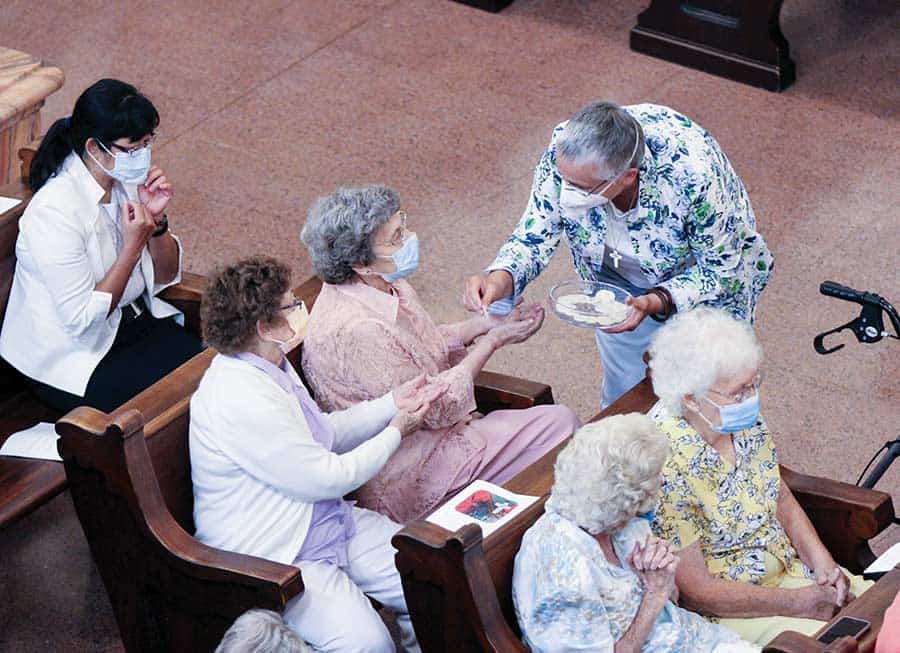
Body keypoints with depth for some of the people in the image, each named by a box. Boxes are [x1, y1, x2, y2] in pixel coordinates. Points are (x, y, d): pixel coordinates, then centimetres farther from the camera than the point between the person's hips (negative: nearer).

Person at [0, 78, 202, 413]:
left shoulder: (128, 180, -1)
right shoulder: (55, 212, -24)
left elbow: (167, 276, 7)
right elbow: (82, 319, -23)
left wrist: (157, 220, -11)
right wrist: (132, 247, -24)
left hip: (134, 322, 8)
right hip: (71, 361, -7)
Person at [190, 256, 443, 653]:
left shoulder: (270, 366, 5)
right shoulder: (242, 398, -27)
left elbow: (323, 433, 21)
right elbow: (329, 478, -19)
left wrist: (392, 404, 12)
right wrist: (397, 431, -6)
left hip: (333, 524, 10)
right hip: (274, 558, -10)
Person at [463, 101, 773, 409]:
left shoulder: (694, 174, -43)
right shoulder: (565, 151, -33)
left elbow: (721, 268, -26)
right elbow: (536, 233, -17)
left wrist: (656, 302, -42)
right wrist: (501, 278, -37)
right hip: (619, 281, 3)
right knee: (622, 398, 19)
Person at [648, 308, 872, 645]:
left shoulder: (748, 425, -3)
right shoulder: (669, 470, -27)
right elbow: (695, 591, -23)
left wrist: (823, 563, -4)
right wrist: (799, 603, -19)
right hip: (723, 611, -8)